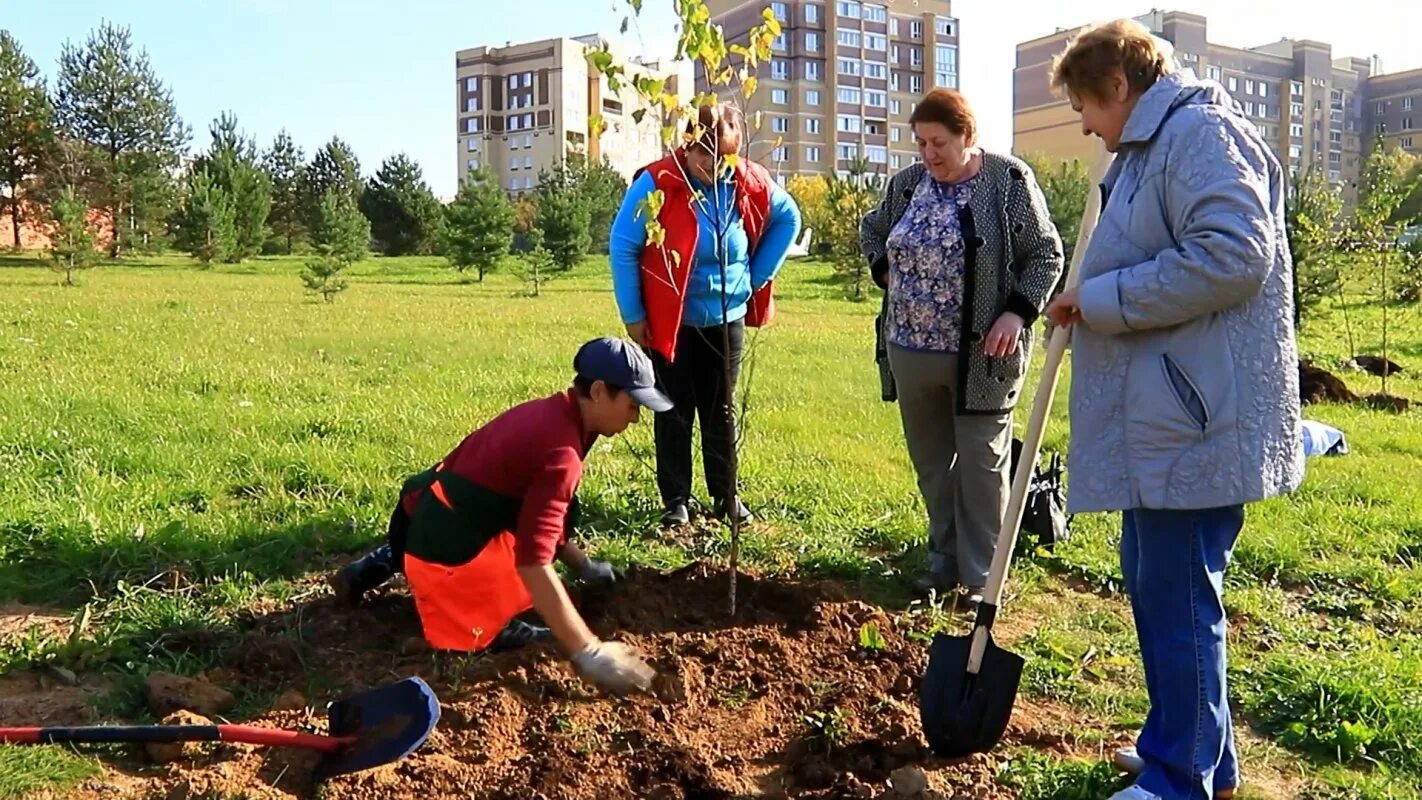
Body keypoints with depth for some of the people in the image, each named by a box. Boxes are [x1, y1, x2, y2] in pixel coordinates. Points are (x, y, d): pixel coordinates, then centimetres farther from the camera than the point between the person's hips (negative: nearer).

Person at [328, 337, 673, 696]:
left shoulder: (548, 411, 3)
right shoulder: (561, 453, -26)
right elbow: (533, 563, -32)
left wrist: (583, 564, 14)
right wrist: (587, 653, -31)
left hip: (429, 512, 9)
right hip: (446, 539, -9)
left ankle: (382, 565, 30)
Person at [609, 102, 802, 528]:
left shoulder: (750, 182, -8)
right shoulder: (656, 184, -19)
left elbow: (788, 218, 11)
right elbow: (622, 247, -12)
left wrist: (757, 276, 3)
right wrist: (632, 315, -9)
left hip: (728, 318, 3)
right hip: (669, 322, -3)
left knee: (720, 411, 13)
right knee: (674, 413, 6)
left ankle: (726, 497, 24)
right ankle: (676, 501, 17)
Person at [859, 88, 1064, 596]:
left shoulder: (1009, 181, -6)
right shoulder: (907, 183, 7)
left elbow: (1046, 254, -2)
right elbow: (871, 230, 25)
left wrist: (1018, 311, -15)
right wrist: (887, 272, 7)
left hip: (982, 354, -5)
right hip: (912, 350, 5)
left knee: (981, 462, 2)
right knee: (930, 461, 13)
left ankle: (982, 577, 14)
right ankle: (945, 562, 28)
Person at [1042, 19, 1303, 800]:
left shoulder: (1199, 130, -12)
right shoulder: (1152, 146, 20)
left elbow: (1235, 252, -25)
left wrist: (1102, 299, -18)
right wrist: (1094, 305, 11)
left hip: (1193, 420, -11)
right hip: (1161, 414, 11)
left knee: (1176, 597, -2)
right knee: (1156, 582, 18)